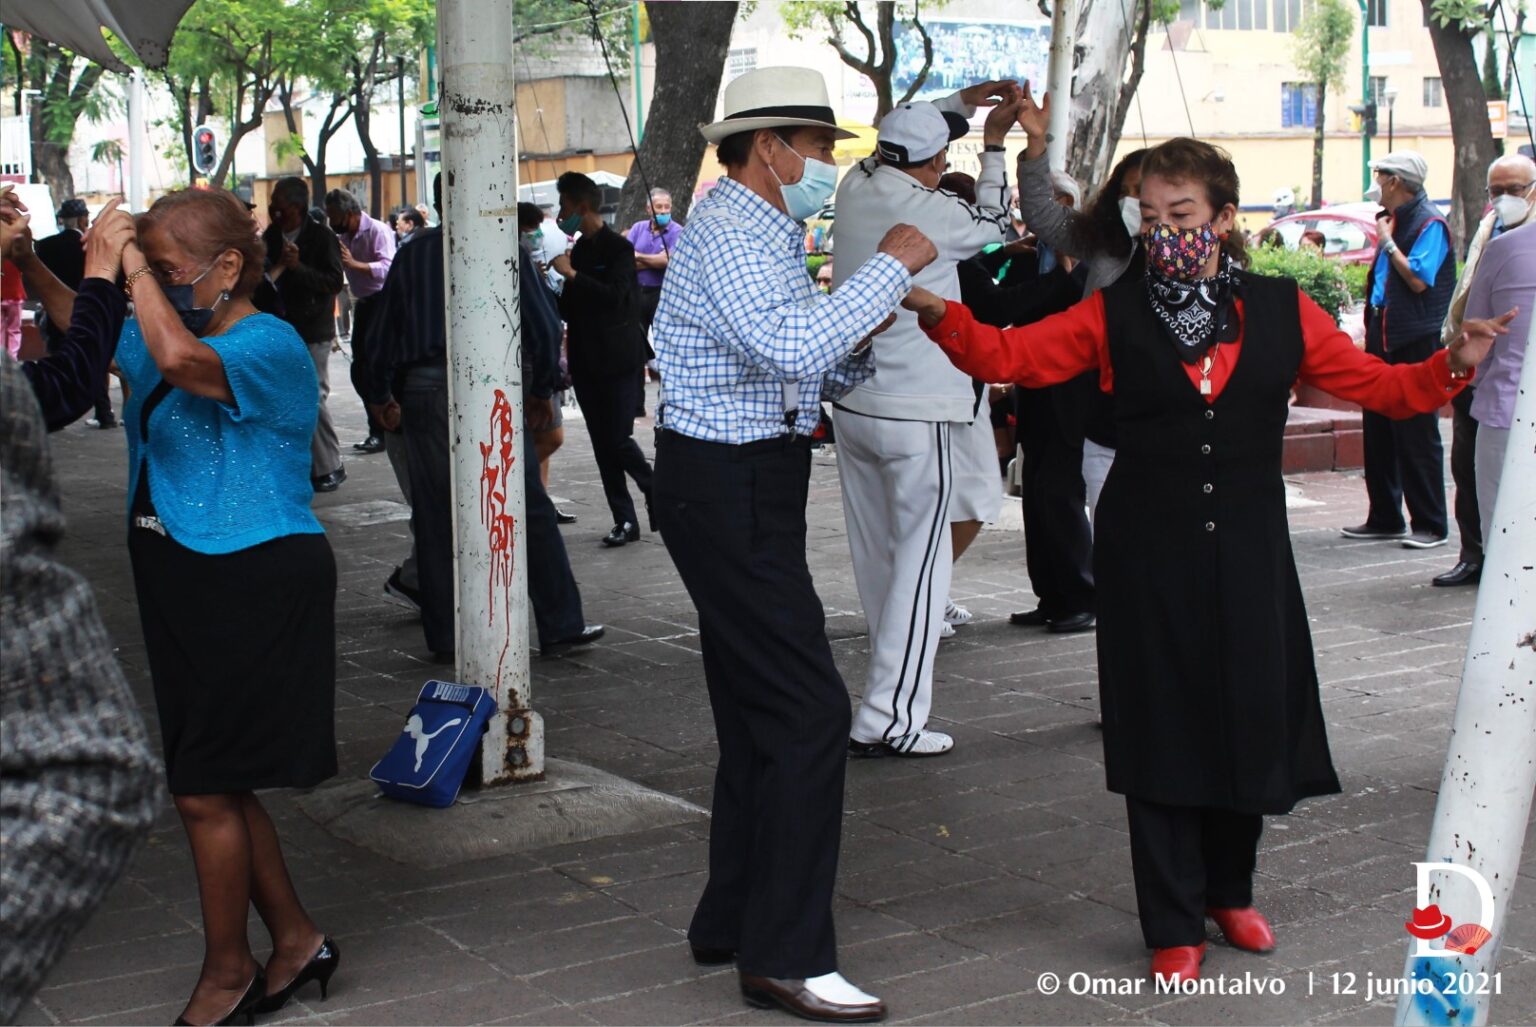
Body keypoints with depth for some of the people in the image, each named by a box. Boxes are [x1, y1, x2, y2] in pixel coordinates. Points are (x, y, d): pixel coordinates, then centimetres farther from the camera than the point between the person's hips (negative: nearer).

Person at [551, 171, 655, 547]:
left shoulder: (618, 248, -9)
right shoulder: (578, 249, 13)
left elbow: (615, 295, -24)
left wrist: (571, 274, -22)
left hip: (618, 360, -7)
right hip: (587, 361, 7)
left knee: (618, 439, -10)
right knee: (603, 445, 5)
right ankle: (624, 520, 10)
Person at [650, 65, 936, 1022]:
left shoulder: (766, 235, 19)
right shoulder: (727, 233, -14)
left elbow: (811, 375, 21)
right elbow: (792, 348, -30)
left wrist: (859, 337, 2)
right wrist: (889, 268, -20)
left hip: (751, 487, 11)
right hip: (731, 490, -11)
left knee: (759, 708, 15)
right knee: (810, 710, -11)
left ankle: (732, 920, 26)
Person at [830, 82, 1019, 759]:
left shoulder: (854, 188, 3)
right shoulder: (927, 211, -15)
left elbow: (893, 140, 26)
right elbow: (993, 225, 7)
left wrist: (959, 103, 24)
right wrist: (994, 144, 15)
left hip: (851, 403, 7)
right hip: (917, 413, -7)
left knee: (875, 552, 15)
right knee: (920, 559, -4)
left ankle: (893, 673, 29)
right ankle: (889, 716, -6)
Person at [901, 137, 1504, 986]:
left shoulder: (1280, 311, 3)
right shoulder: (1115, 316, 1)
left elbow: (1377, 384, 3)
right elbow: (1009, 354, -5)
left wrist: (1452, 367, -13)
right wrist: (938, 314, -20)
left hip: (1247, 552, 1)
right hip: (1148, 555, -1)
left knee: (1251, 720, 8)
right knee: (1162, 732, 2)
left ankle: (1229, 892, 34)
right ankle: (1175, 928, 17)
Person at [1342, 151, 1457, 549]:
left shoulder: (1429, 223, -11)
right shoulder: (1391, 220, 14)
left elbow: (1419, 279, -21)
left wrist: (1388, 243, -13)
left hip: (1415, 344, -9)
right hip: (1383, 339, 9)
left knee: (1416, 436, -5)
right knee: (1377, 431, 11)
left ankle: (1430, 524, 2)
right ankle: (1384, 518, 20)